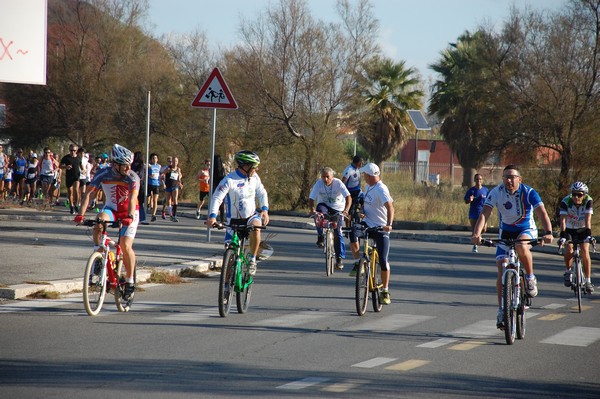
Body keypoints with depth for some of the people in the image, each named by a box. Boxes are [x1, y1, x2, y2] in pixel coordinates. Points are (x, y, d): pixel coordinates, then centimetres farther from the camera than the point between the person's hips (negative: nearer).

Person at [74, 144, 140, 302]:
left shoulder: (133, 177, -22)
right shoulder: (103, 174, -17)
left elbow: (132, 199, -35)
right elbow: (89, 193, -21)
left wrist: (129, 216, -52)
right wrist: (81, 214, -33)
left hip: (129, 213, -2)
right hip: (111, 209, 2)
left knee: (125, 245, -17)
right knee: (99, 220, -32)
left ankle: (130, 281, 0)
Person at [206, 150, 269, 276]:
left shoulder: (254, 177, -2)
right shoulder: (229, 180, -19)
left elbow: (262, 193, 8)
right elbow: (217, 197, -25)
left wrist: (265, 210, -9)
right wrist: (212, 216, -39)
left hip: (251, 216, 2)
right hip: (234, 219, -2)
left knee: (255, 227, -33)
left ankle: (252, 260, -17)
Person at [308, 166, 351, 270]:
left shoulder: (338, 183, -22)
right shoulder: (318, 184, -18)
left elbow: (348, 197, -29)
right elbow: (311, 199, -21)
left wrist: (346, 210, -45)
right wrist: (312, 210, -41)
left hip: (337, 208, -1)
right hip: (324, 205, 1)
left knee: (338, 232, -9)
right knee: (319, 213, -35)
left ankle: (339, 258, 0)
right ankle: (321, 237, -17)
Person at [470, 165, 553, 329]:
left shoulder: (528, 192, -21)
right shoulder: (496, 192, -17)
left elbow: (542, 213, -30)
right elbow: (484, 214, -25)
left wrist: (548, 233, -48)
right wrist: (476, 234, -43)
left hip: (527, 230, -2)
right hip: (506, 231, 2)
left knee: (521, 246, -38)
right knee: (502, 271, -9)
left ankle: (530, 277, -13)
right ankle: (501, 310, 1)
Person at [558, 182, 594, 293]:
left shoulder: (588, 201, -25)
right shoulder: (565, 202, -27)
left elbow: (588, 220, -32)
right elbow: (563, 220, -35)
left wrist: (589, 235, -44)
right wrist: (562, 236, -47)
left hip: (582, 229, 0)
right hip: (569, 229, 0)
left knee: (585, 251, -15)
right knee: (569, 250, -22)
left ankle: (588, 281, -9)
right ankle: (568, 272, 5)